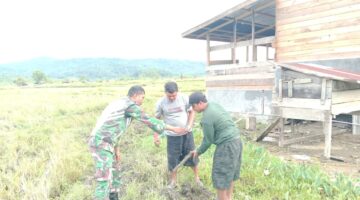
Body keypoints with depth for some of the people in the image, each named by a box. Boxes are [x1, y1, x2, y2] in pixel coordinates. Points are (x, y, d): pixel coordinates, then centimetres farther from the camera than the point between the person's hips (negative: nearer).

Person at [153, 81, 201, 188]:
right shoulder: (161, 103, -13)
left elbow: (192, 112, 0)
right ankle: (173, 180, 31)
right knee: (172, 158, 9)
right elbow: (157, 119, -2)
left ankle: (197, 177, 34)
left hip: (187, 133, 1)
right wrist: (156, 135, -5)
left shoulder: (184, 98, -13)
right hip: (172, 135, 0)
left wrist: (189, 125, -14)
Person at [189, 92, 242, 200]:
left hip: (227, 145, -10)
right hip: (236, 141, 10)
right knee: (230, 172, 21)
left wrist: (198, 151, 5)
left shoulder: (206, 118, -20)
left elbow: (208, 140, -11)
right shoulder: (214, 105, 7)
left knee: (220, 176, 3)